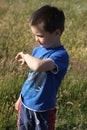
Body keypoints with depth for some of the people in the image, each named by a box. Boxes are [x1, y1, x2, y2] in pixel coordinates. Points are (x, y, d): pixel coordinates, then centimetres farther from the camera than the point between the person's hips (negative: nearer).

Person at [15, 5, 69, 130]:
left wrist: (26, 56, -22)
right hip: (25, 104, 7)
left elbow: (38, 66, -43)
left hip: (43, 109, -7)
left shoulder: (60, 55, -24)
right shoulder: (38, 50, 0)